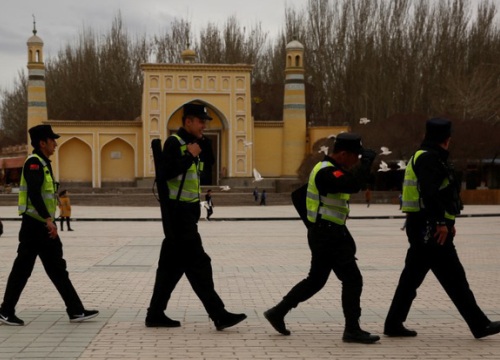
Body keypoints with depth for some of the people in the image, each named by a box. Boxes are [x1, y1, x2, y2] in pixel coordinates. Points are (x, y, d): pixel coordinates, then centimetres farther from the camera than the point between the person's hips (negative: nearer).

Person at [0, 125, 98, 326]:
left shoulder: (43, 163, 18)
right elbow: (34, 194, -25)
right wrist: (48, 219, -30)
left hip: (44, 226, 10)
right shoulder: (34, 163, -13)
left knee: (57, 269, 8)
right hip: (34, 225, -10)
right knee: (22, 269, -1)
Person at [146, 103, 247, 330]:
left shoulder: (192, 144, 19)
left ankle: (155, 315, 17)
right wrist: (190, 156, -19)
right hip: (178, 212, -10)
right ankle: (219, 315, -7)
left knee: (173, 264, 11)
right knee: (198, 263, -9)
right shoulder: (174, 142, -11)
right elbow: (167, 171, -25)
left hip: (187, 212, 10)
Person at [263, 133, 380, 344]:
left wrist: (310, 223, 21)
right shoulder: (327, 173, -20)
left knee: (315, 280, 18)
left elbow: (298, 195, 22)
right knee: (352, 279, -6)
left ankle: (277, 313, 23)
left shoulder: (325, 169, 14)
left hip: (323, 233, 11)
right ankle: (352, 330, 0)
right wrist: (367, 161, -23)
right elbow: (354, 184, -37)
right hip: (328, 235, -11)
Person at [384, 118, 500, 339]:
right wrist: (441, 222, -26)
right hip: (431, 229, -10)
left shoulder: (424, 157, 20)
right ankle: (480, 325, 2)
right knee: (454, 278, -4)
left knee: (412, 277, 12)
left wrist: (448, 221, 23)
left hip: (422, 228, 10)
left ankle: (394, 324, 14)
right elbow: (430, 193, -25)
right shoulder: (429, 158, -13)